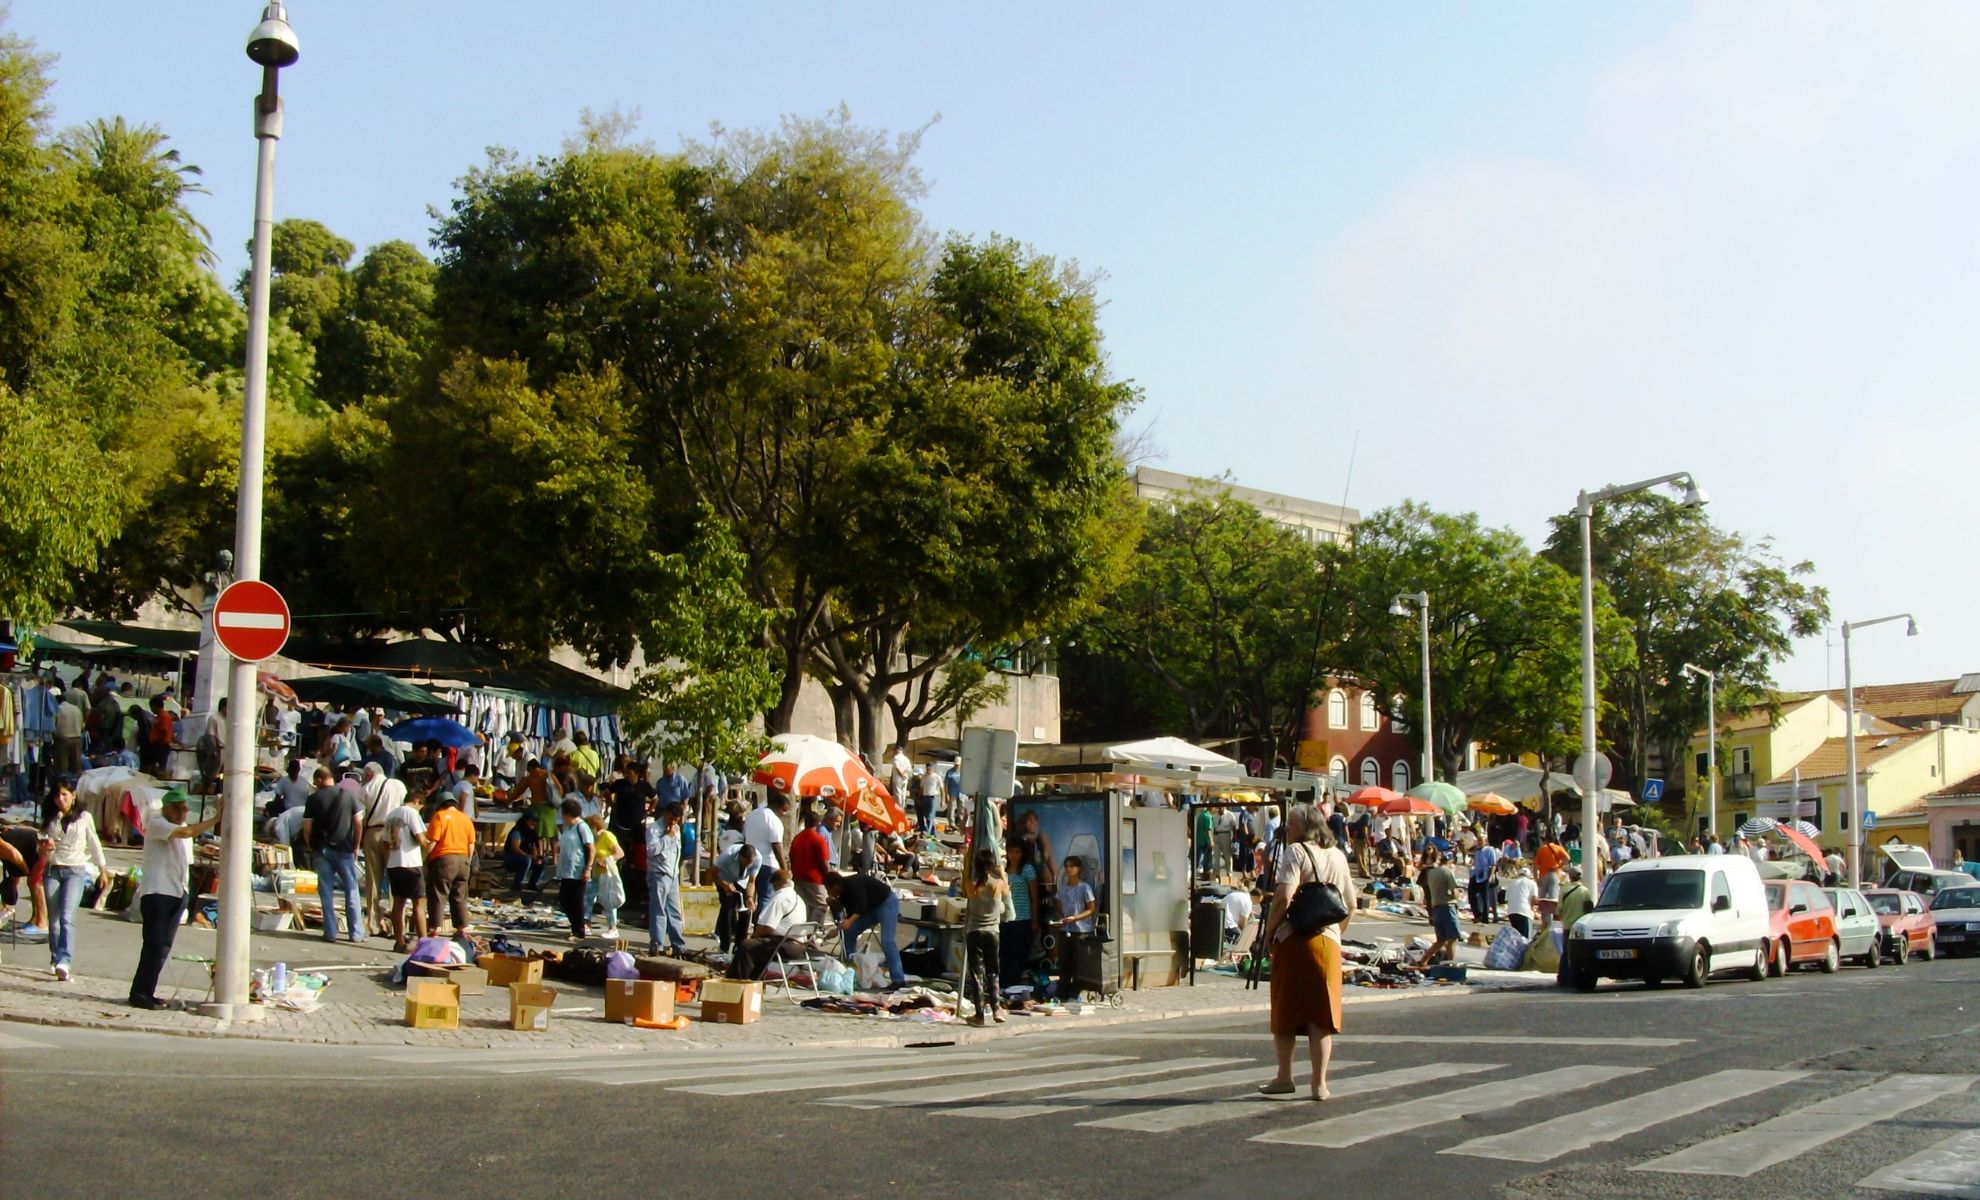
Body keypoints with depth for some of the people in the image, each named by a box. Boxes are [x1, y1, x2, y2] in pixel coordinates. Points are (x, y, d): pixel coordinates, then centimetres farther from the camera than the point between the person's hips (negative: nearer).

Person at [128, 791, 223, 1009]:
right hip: (156, 892, -8)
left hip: (177, 893, 8)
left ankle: (147, 993, 12)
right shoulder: (156, 824, -6)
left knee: (164, 947, 7)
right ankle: (139, 993, -10)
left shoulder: (183, 827, 20)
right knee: (155, 945, -12)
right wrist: (215, 820, -21)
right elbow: (186, 832, -24)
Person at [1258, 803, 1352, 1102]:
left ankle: (1284, 1077, 10)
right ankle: (1319, 1083, 4)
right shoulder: (1337, 856, 12)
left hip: (1294, 939, -5)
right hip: (1328, 941, 5)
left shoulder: (1296, 851, -7)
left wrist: (1270, 929, -5)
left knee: (1285, 1010, 7)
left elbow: (1285, 897, -17)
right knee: (1321, 1013, 6)